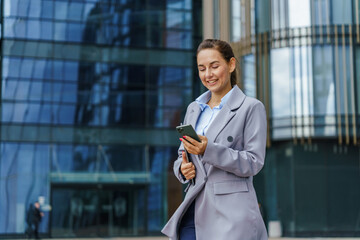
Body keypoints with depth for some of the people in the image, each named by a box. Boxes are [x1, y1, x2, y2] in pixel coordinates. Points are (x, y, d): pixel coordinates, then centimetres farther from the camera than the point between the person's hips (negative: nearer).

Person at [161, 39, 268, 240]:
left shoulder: (251, 108, 0)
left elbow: (254, 162, -7)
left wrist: (208, 150, -19)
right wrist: (183, 168, -2)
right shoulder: (193, 109, 16)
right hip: (195, 210, 5)